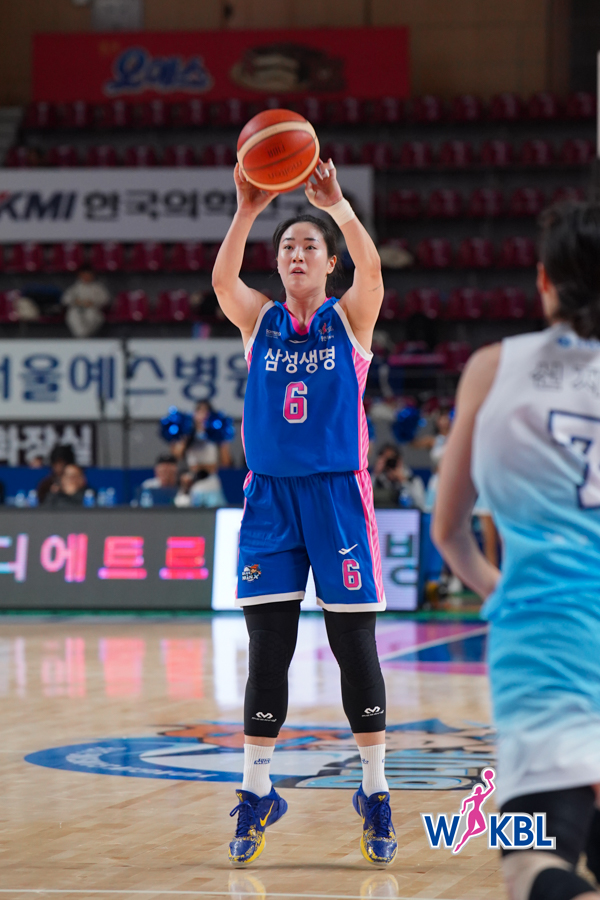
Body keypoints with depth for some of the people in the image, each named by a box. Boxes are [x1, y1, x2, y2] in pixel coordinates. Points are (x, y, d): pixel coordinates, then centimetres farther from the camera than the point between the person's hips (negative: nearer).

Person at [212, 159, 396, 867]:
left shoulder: (350, 319, 2)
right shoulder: (260, 322, 7)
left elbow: (371, 269, -19)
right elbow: (222, 282, -15)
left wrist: (336, 205, -33)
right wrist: (246, 212, -29)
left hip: (337, 492, -2)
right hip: (270, 494, 2)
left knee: (355, 646, 0)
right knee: (267, 649, 0)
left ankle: (375, 795, 9)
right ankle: (256, 795, 8)